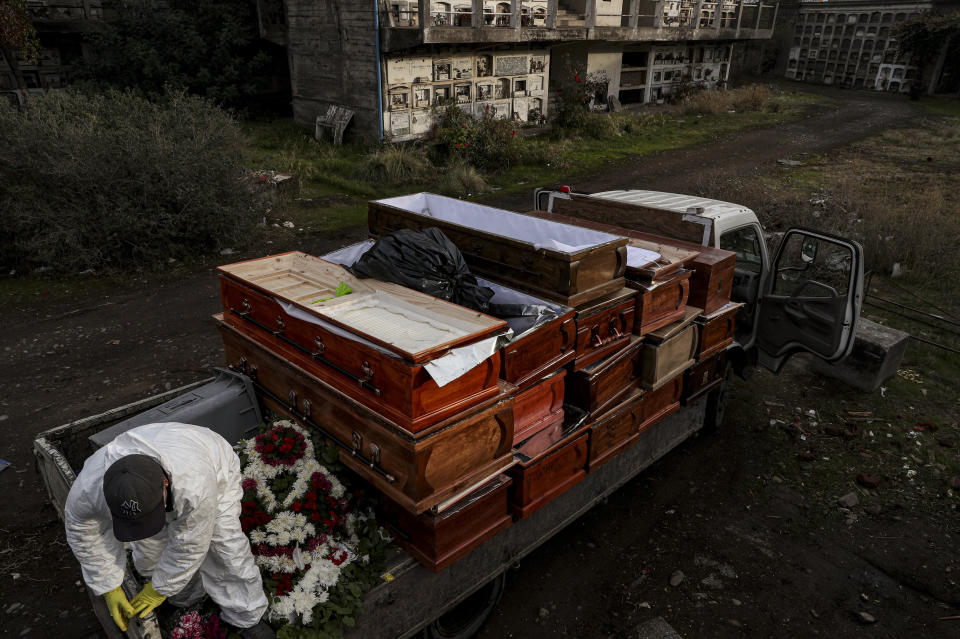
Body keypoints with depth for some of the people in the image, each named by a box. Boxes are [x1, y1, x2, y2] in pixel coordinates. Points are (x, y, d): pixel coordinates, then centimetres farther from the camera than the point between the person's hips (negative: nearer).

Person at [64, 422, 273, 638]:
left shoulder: (195, 487, -46)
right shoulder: (89, 487, -35)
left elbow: (188, 545, -29)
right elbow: (84, 536, -14)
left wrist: (159, 589, -15)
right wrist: (109, 588, -7)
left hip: (214, 469, -3)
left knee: (226, 551, -10)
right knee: (149, 554, 1)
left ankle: (248, 619, 9)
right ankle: (187, 600, 28)